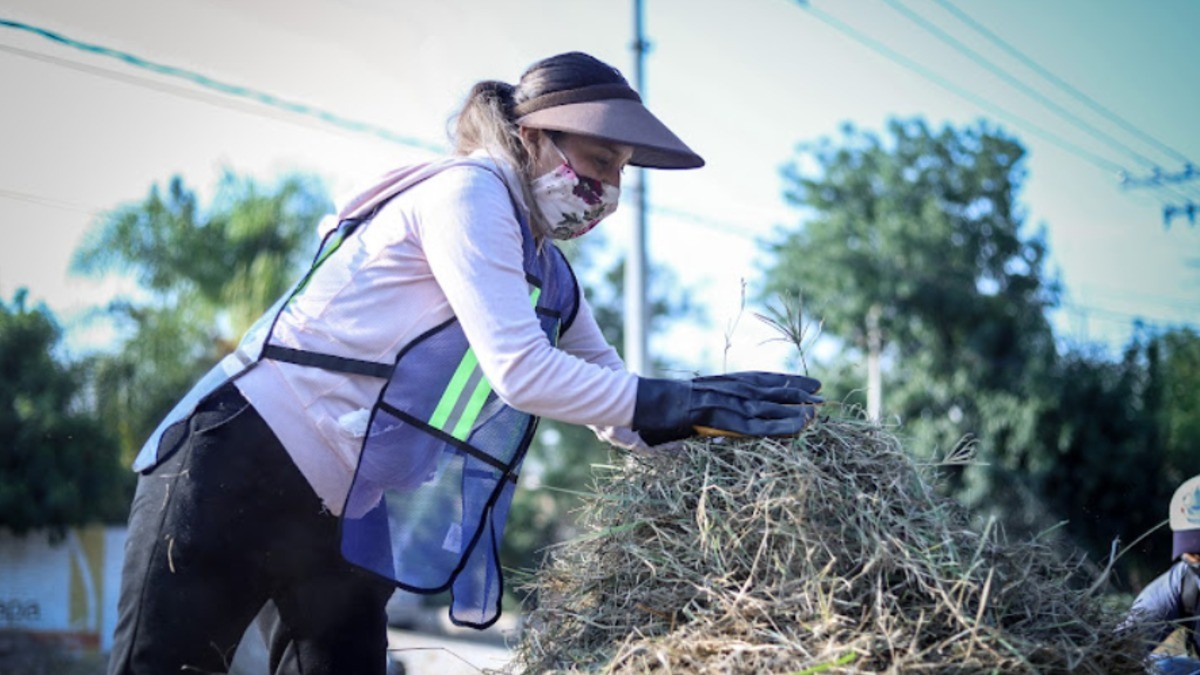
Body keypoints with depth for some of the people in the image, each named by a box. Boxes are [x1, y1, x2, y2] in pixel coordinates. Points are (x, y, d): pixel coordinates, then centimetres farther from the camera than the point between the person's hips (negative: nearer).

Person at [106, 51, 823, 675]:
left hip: (351, 519, 9)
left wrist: (720, 409, 0)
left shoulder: (548, 273, 14)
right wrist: (682, 400, -19)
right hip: (243, 464, -9)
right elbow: (520, 371, -22)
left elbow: (619, 411, 15)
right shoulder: (468, 190, -13)